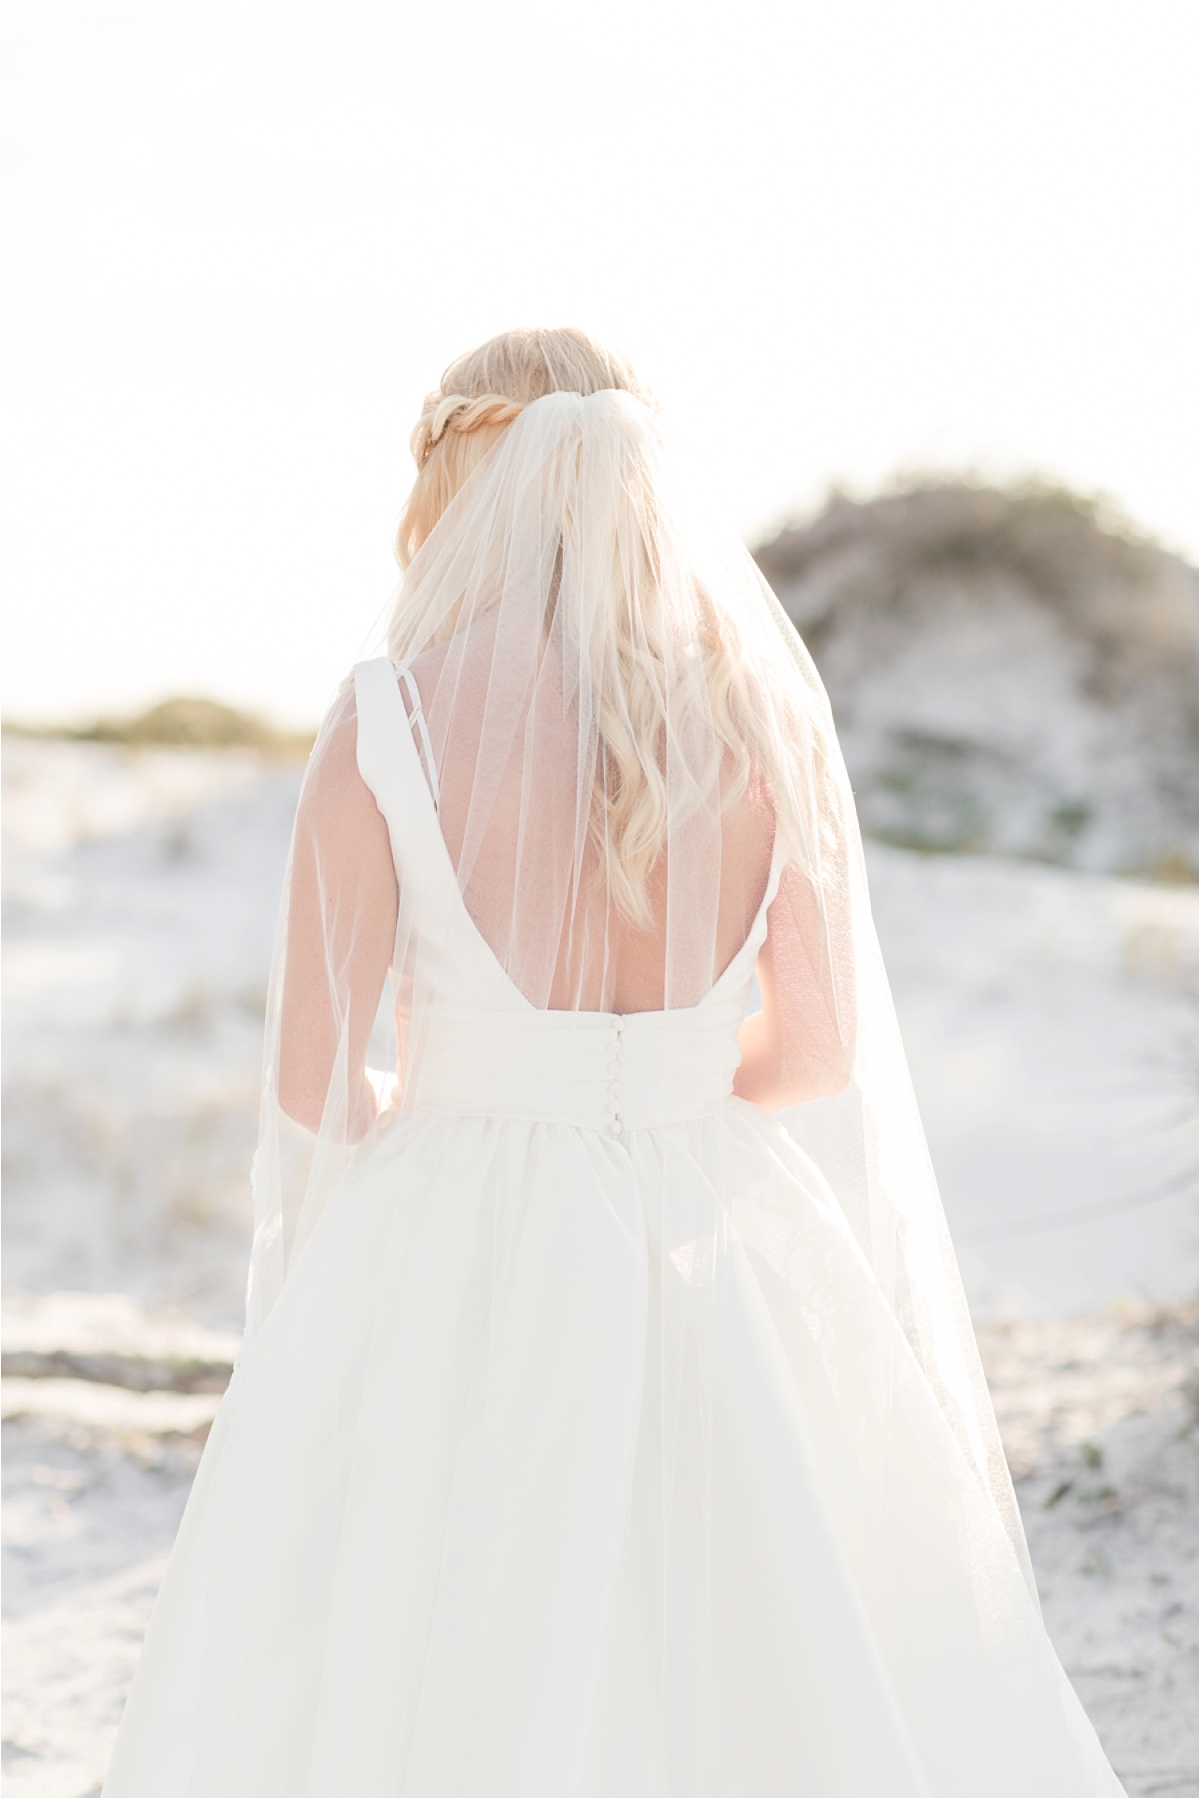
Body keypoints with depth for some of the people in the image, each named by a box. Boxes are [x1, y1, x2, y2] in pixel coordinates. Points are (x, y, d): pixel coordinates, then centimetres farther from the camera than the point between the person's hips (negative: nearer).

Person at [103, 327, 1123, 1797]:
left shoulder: (386, 721, -10)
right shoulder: (765, 715, -2)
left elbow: (313, 1081, -8)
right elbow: (822, 1047, 6)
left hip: (449, 1292, -2)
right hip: (712, 1275, 3)